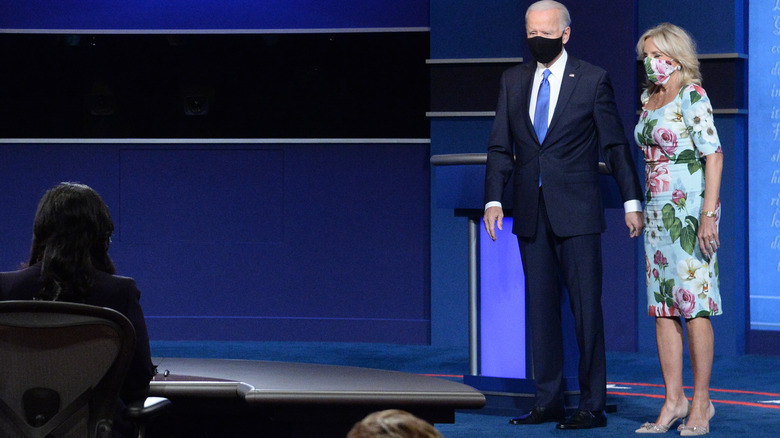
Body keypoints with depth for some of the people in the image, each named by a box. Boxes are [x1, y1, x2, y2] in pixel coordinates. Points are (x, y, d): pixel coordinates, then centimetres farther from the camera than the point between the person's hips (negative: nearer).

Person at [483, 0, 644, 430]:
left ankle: (592, 405, 1)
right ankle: (548, 401, 14)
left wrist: (631, 202, -4)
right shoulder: (513, 81, 11)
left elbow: (615, 145, 0)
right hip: (531, 215, 4)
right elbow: (501, 147, 10)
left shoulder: (592, 80, -1)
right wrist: (493, 199, -1)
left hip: (577, 213, -4)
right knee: (540, 306, 7)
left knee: (586, 307, -3)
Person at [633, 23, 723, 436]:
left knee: (693, 305, -7)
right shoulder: (649, 99, 15)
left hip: (690, 208, -8)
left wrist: (708, 214, -20)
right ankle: (673, 400, 8)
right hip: (657, 211, 8)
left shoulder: (692, 95, -8)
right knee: (662, 308, 5)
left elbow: (714, 154, -14)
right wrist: (639, 212, 16)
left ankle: (701, 402, -1)